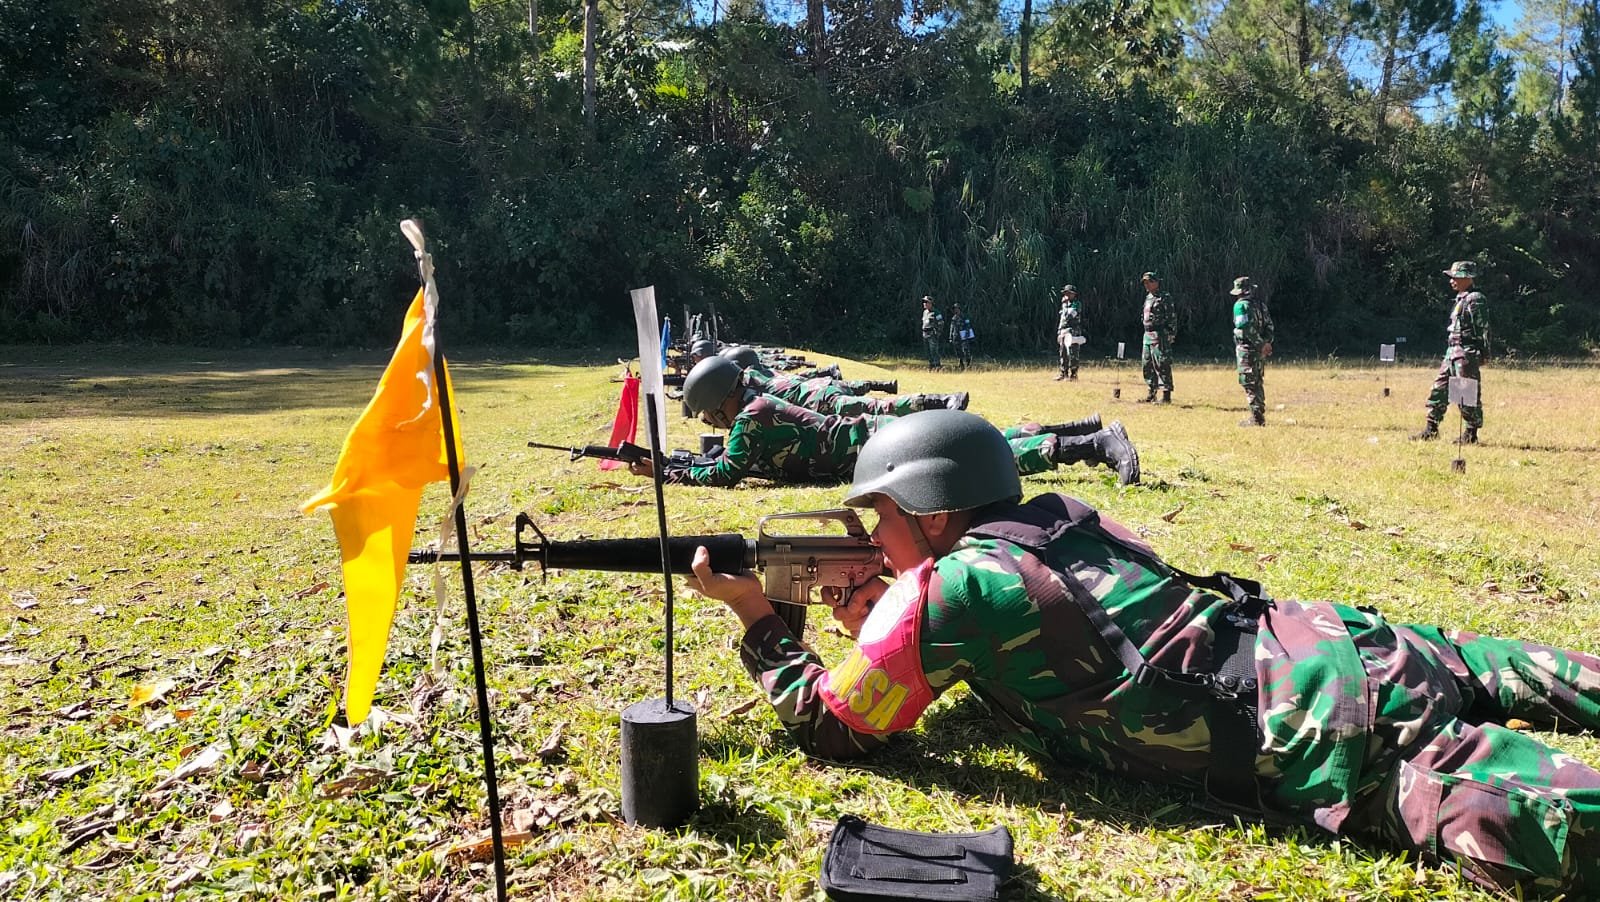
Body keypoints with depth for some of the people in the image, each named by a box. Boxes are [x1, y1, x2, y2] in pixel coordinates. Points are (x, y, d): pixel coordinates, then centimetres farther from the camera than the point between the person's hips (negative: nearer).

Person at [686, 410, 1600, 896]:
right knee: (1469, 662, 36)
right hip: (1327, 635, 9)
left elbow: (832, 726, 3)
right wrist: (886, 624, 17)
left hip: (1318, 737, -9)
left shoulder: (941, 588, -10)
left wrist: (761, 619, 15)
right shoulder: (1060, 516, 12)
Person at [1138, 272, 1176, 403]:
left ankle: (1166, 395, -7)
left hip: (1159, 336, -9)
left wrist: (1171, 335, -16)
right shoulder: (1148, 298, 18)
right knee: (1148, 365, 12)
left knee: (1162, 365, -9)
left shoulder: (1164, 298, -8)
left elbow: (1172, 318, -12)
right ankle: (1151, 394, 20)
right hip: (1147, 336, 9)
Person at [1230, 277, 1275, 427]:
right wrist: (1266, 343, 4)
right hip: (1260, 351, 8)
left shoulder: (1241, 305, -11)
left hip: (1247, 349, -8)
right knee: (1258, 383, 16)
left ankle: (1256, 417, -8)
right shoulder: (1261, 304, 13)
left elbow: (1246, 327, -21)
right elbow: (1270, 326, 12)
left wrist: (1260, 343, -16)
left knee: (1249, 383, -5)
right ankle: (1260, 416, 20)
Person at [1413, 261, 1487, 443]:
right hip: (1453, 352, 10)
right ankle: (1431, 429, 14)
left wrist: (1481, 354, -18)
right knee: (1439, 387, 9)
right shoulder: (1460, 300, 16)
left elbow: (1483, 329, -15)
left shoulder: (1474, 300, -12)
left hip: (1467, 353, -10)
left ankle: (1471, 434, 4)